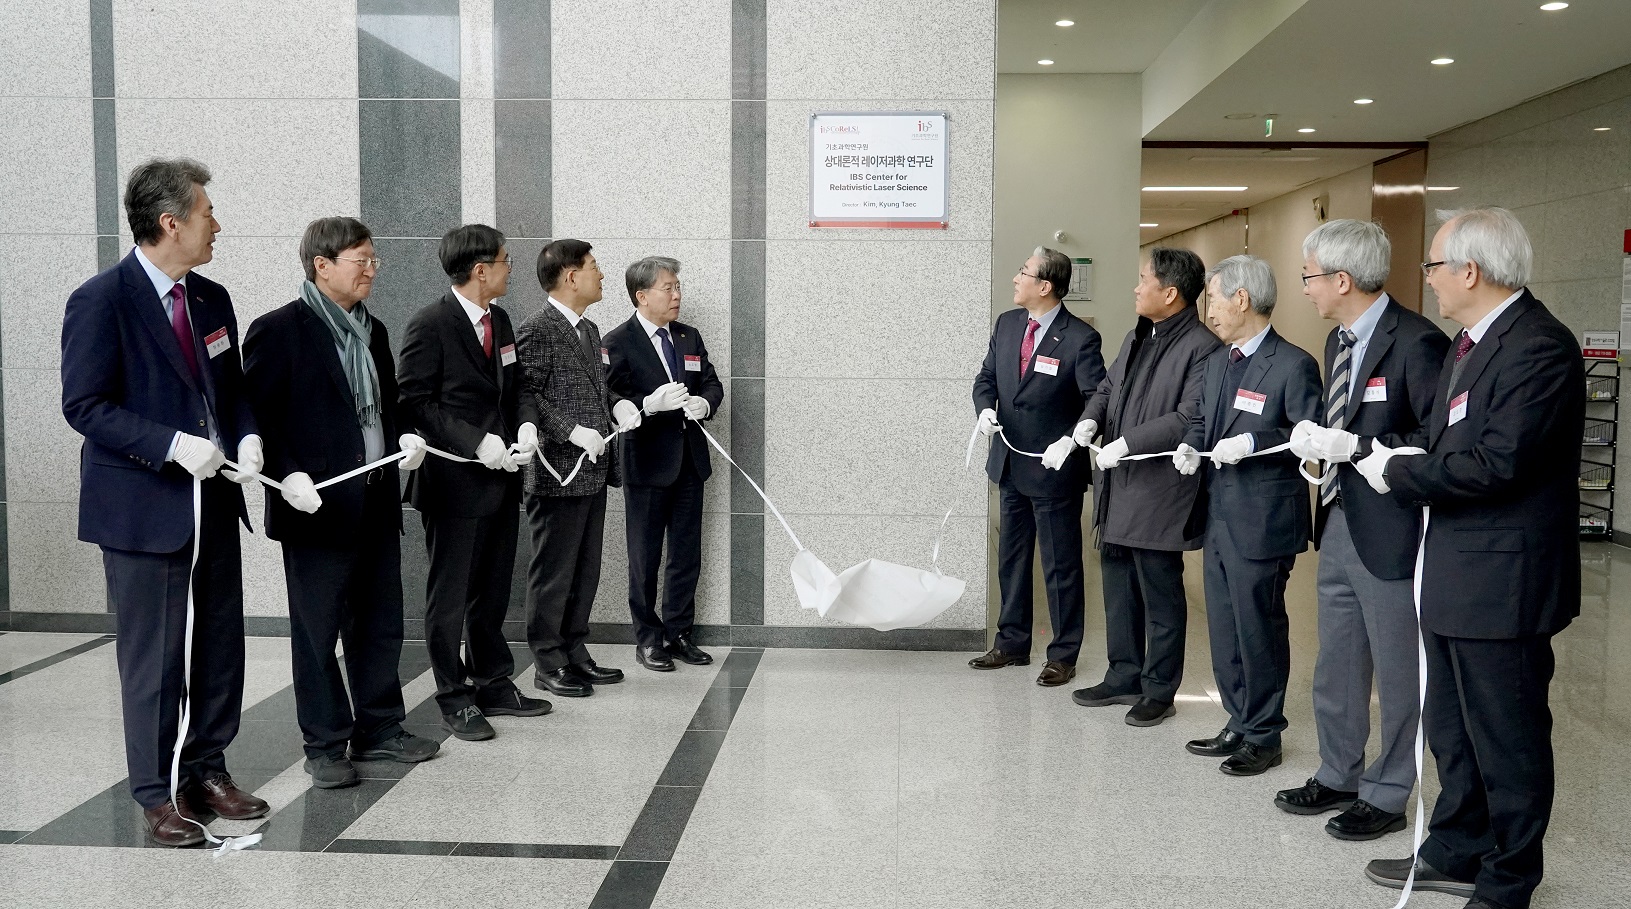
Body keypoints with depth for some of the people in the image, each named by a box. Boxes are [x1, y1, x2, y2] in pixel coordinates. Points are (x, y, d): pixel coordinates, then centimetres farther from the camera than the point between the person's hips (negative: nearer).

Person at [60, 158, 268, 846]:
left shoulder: (212, 299, 9)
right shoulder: (101, 300, -11)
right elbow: (84, 405, -13)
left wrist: (247, 439, -3)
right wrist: (175, 446, -22)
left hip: (214, 504, 7)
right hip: (144, 507, -6)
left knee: (221, 647, 13)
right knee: (153, 658, 4)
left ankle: (207, 771, 30)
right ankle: (155, 794, 19)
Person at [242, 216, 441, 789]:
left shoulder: (372, 331, 13)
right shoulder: (279, 330, -9)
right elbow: (256, 415, -10)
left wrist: (406, 439, 3)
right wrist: (286, 475, -21)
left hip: (377, 505, 7)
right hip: (318, 506, -7)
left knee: (380, 626, 14)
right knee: (317, 632, 4)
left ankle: (380, 730, 27)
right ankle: (325, 746, 16)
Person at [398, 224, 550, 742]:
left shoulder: (500, 320, 11)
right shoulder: (430, 325, -12)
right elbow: (415, 401, -15)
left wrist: (526, 424, -3)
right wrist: (476, 442, -20)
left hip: (501, 478, 8)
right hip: (454, 482, -7)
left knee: (493, 589, 17)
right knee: (450, 593, 5)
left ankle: (492, 684, 29)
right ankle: (454, 698, 16)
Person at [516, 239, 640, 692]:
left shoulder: (589, 330, 17)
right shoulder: (536, 329, -12)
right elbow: (526, 395, -17)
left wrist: (619, 405, 5)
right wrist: (571, 431, -22)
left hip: (593, 471, 9)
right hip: (558, 473, -9)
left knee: (585, 570, 15)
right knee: (553, 572, 1)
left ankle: (575, 652, 25)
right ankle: (548, 662, 12)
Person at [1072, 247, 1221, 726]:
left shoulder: (1202, 347, -15)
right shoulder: (1137, 337, 13)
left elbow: (1189, 418, -23)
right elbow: (1108, 388, 22)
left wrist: (1126, 444, -23)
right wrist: (1090, 420, 1)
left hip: (1158, 493, -9)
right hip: (1118, 490, 9)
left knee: (1161, 596, 5)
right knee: (1118, 588, 18)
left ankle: (1159, 690, 18)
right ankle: (1123, 677, 31)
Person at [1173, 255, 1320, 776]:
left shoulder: (1293, 365, -14)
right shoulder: (1219, 363, 13)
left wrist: (1253, 441, -26)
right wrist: (1191, 445, 3)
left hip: (1261, 523, -8)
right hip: (1219, 518, 9)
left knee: (1259, 630, 4)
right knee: (1224, 629, 16)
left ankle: (1263, 737, 19)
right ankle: (1240, 726, 30)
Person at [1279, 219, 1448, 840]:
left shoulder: (1417, 342, -17)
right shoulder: (1339, 340, 11)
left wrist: (1353, 446, -23)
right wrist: (1316, 438, 0)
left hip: (1390, 534, -9)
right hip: (1340, 526, 9)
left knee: (1398, 675, 7)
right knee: (1335, 669, 20)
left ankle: (1386, 795, 22)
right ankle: (1338, 777, 35)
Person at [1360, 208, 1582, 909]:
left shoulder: (1540, 346, -19)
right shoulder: (1471, 340, 12)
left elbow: (1496, 462, -27)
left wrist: (1395, 472, -16)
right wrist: (1400, 460, -3)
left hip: (1502, 576, -10)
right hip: (1452, 573, 10)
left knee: (1508, 739, 6)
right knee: (1452, 728, 21)